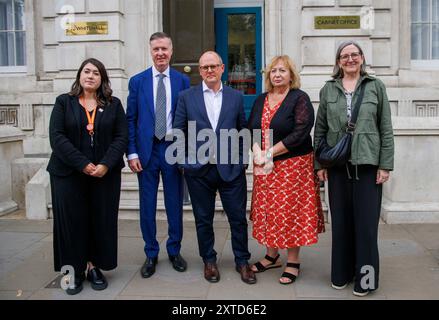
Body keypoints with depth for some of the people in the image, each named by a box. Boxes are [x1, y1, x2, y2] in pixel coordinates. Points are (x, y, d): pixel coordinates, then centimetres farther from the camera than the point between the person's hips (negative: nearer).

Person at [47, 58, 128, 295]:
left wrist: (106, 165, -14)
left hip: (105, 174, 1)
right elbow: (57, 137, -5)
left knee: (102, 220, 4)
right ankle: (75, 271, 14)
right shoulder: (64, 102, 5)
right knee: (72, 221, 2)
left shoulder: (114, 104, 8)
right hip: (69, 174, -1)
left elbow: (121, 137, 1)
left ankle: (94, 267, 17)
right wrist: (83, 164, -15)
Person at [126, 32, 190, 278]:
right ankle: (151, 255, 22)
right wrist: (132, 153, -5)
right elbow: (131, 119, 3)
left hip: (173, 148, 0)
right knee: (147, 205, 7)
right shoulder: (137, 81, 4)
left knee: (175, 204, 9)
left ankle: (175, 251, 26)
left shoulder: (183, 81, 4)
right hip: (146, 150, 0)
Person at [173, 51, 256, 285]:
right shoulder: (186, 97, 3)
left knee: (238, 218, 5)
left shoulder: (236, 97, 6)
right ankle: (209, 261, 28)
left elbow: (243, 131, 8)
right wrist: (183, 160, 1)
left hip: (231, 168, 1)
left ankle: (242, 261, 23)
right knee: (203, 219, 10)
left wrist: (241, 160, 3)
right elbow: (178, 131, 5)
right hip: (198, 169, 0)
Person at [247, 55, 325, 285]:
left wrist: (271, 152, -16)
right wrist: (257, 152, -11)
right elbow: (251, 130, 8)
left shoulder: (300, 99, -6)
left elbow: (300, 133, -16)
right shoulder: (261, 100, 12)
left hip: (293, 165, -5)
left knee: (291, 212, 0)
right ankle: (272, 256, 25)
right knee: (268, 211, 10)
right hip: (264, 168, 5)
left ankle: (293, 262, 14)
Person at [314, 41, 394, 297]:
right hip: (337, 165, 2)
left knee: (366, 222, 2)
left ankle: (365, 278, 17)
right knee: (341, 221, 8)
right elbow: (320, 130, 8)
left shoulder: (376, 87, 4)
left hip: (368, 164, -1)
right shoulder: (328, 90, 8)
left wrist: (385, 165, -4)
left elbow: (386, 129, 2)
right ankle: (341, 274, 23)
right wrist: (319, 164, 3)